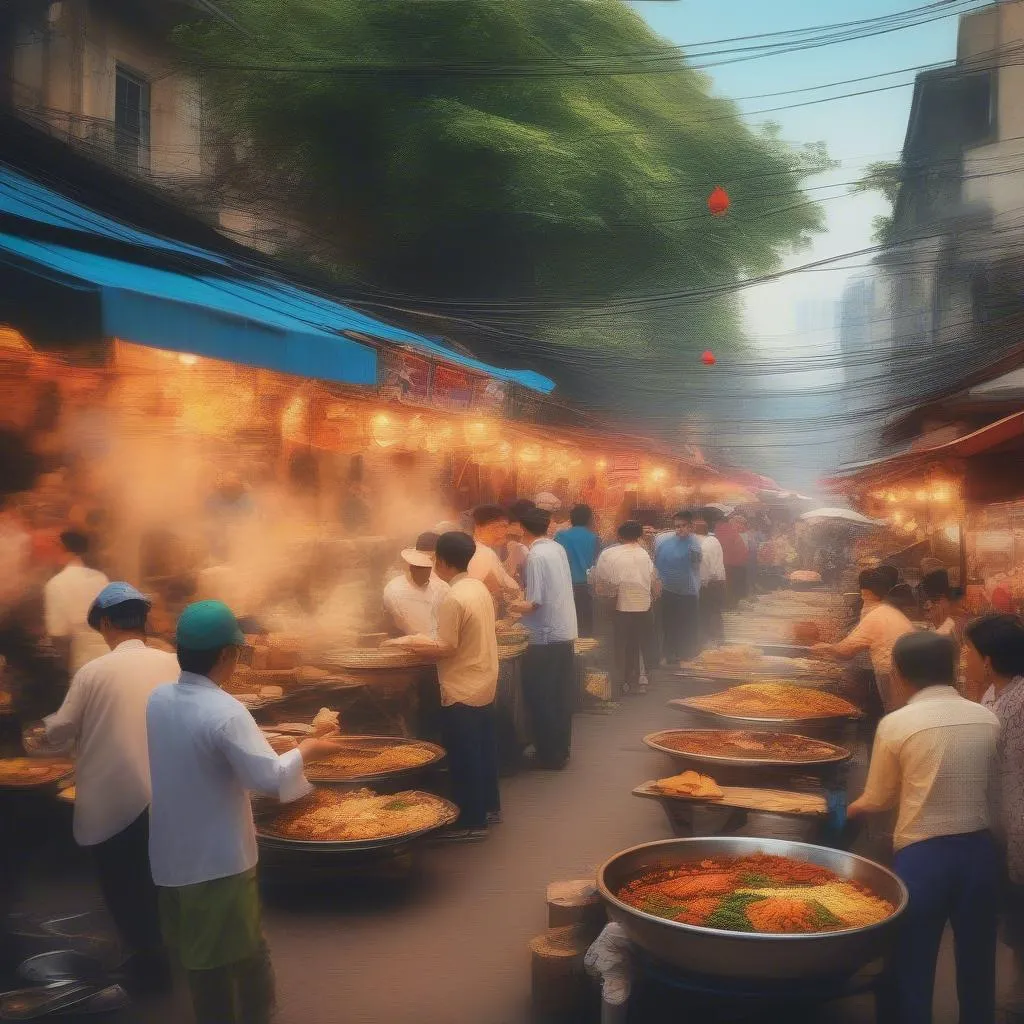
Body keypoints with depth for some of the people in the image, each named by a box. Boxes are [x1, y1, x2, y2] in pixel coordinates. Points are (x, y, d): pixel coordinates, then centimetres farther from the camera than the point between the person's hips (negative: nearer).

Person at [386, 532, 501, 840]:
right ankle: (489, 807, 31)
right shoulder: (479, 588, 5)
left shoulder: (453, 598, -23)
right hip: (484, 684, 9)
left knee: (464, 758, 2)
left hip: (463, 691, -9)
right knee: (483, 749, 19)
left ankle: (471, 821, 10)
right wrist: (425, 640, 13)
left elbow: (446, 648, -21)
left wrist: (408, 642, -11)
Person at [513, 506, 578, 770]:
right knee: (562, 697, 15)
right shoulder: (559, 549, 7)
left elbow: (535, 603, -18)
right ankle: (562, 751, 24)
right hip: (566, 634, 8)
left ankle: (549, 756, 8)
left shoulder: (536, 556, -15)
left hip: (546, 638, -8)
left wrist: (516, 606, 0)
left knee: (541, 699, 3)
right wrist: (526, 602, 20)